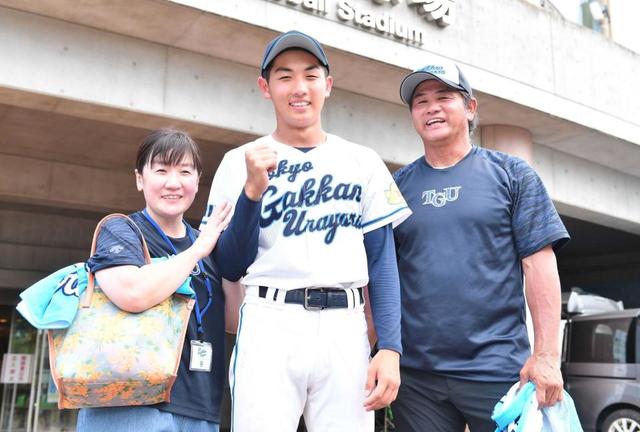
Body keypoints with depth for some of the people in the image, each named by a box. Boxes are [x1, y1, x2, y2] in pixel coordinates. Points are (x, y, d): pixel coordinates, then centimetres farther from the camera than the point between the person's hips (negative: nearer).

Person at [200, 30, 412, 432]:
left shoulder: (363, 162, 9)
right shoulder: (241, 162, 6)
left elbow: (382, 259, 6)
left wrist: (390, 348, -3)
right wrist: (252, 190, -12)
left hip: (346, 329, 1)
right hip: (269, 324, -1)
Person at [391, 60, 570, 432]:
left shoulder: (511, 174, 3)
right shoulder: (398, 185, 8)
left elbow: (539, 263, -2)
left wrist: (547, 355, -9)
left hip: (498, 369, -1)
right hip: (415, 373, 2)